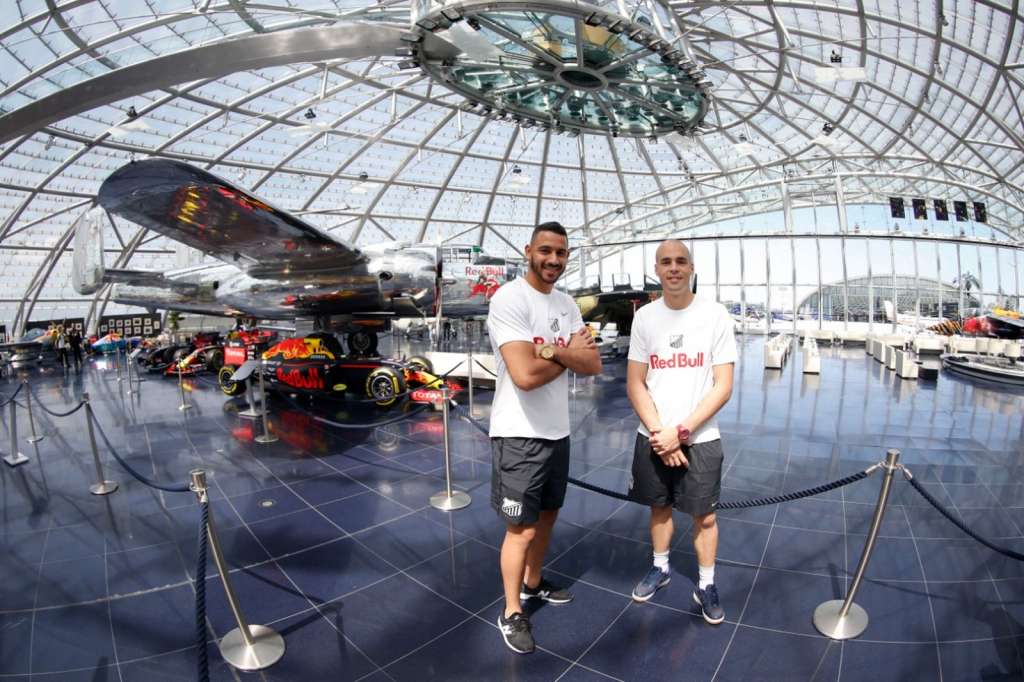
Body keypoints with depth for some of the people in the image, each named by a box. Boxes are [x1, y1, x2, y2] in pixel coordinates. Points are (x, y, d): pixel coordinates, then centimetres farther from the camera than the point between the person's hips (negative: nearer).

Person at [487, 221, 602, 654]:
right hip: (519, 434, -8)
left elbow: (593, 365, 0)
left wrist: (554, 350, -19)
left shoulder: (567, 304, 7)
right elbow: (525, 374, -28)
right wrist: (571, 353, -12)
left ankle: (533, 584, 45)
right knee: (522, 528, 4)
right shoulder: (509, 300, -18)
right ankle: (511, 613, 25)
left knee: (547, 515, 22)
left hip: (558, 431, 8)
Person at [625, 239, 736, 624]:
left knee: (704, 515, 8)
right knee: (659, 506, 16)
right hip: (653, 437, 2)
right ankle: (660, 568, 38)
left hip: (700, 438, -2)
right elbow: (635, 385, 0)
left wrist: (681, 431, -14)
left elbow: (723, 387, -8)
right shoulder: (645, 317, 0)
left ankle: (706, 585, 28)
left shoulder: (715, 315, -6)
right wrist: (660, 433, -10)